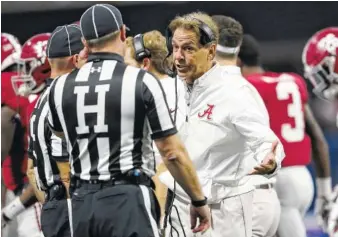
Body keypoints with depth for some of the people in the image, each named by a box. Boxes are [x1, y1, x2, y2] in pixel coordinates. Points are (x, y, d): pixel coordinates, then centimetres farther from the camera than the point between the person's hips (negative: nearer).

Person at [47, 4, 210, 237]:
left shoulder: (62, 87, 5)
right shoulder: (141, 81, -7)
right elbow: (172, 153, -7)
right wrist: (199, 200, 4)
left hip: (83, 202, 5)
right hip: (128, 199, -5)